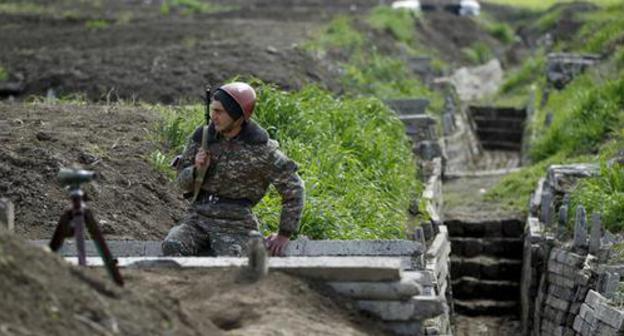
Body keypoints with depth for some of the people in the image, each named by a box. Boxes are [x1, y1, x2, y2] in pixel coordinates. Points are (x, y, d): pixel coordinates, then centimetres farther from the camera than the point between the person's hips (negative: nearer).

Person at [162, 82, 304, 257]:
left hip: (235, 222, -4)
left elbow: (293, 187, 0)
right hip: (198, 216, 4)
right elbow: (183, 182, 14)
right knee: (172, 246, -26)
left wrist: (284, 234, 1)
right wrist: (197, 170, -10)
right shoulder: (202, 136, 5)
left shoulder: (260, 148, -6)